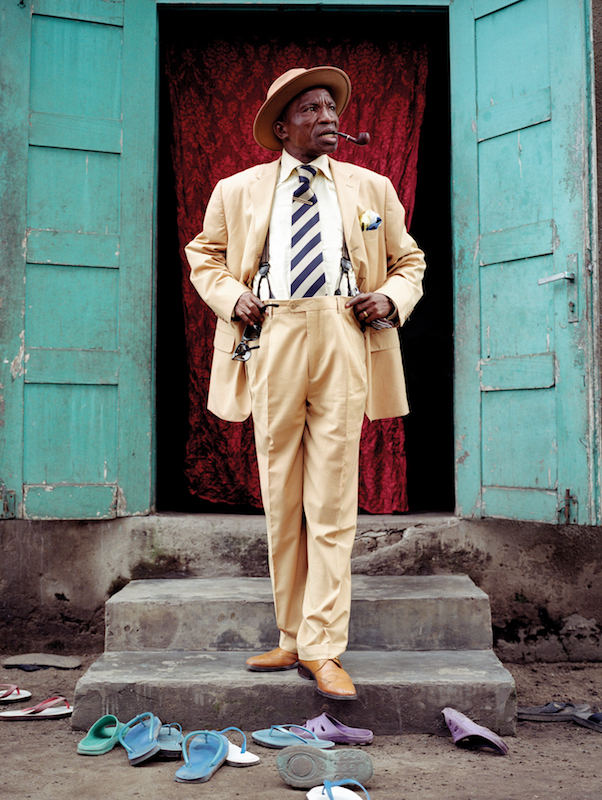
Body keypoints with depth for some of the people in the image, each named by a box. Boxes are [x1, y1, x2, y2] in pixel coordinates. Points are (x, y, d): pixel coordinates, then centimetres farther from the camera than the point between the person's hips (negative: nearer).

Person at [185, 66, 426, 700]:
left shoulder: (372, 189, 18)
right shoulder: (236, 191, 16)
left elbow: (409, 261, 23)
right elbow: (204, 256, 23)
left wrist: (391, 299, 1)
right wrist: (232, 295, 2)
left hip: (345, 344, 0)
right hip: (270, 343, 1)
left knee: (332, 500, -6)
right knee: (280, 499, 3)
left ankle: (322, 649, -2)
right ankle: (292, 638, 15)